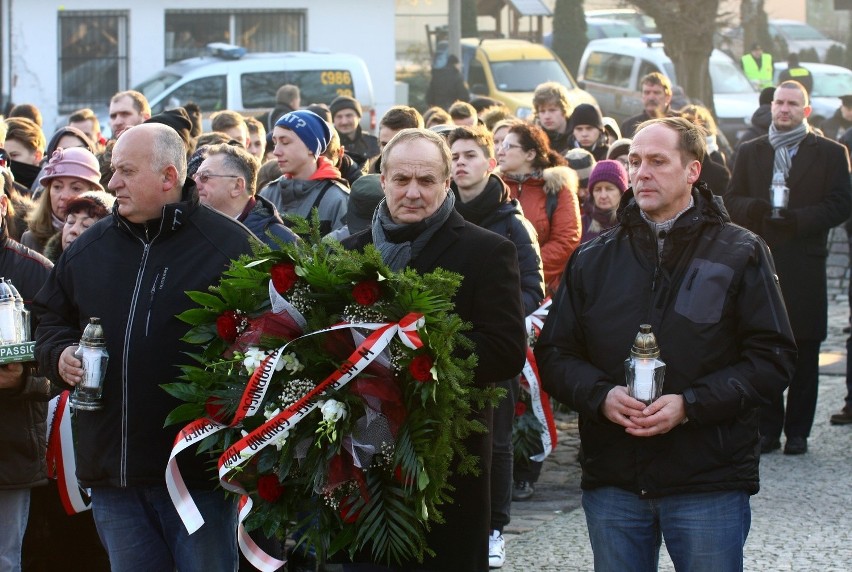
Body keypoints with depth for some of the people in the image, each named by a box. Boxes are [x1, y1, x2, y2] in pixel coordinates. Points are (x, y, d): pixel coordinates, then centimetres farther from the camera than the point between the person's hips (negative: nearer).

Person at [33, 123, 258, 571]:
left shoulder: (228, 243, -5)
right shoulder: (88, 248, 14)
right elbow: (50, 319, 25)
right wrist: (59, 354, 4)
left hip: (198, 469, -5)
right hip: (111, 471, 6)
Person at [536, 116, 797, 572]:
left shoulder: (741, 255, 1)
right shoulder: (593, 260, 12)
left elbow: (772, 359, -3)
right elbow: (554, 354, 10)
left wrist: (690, 405, -16)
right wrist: (601, 396, -11)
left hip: (710, 483, -3)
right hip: (612, 481, 3)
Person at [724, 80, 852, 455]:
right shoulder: (750, 152, 15)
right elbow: (732, 201, 10)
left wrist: (798, 219, -15)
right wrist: (754, 208, -12)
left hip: (804, 266, -2)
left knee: (804, 353, 2)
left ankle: (798, 431, 8)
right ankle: (768, 428, 8)